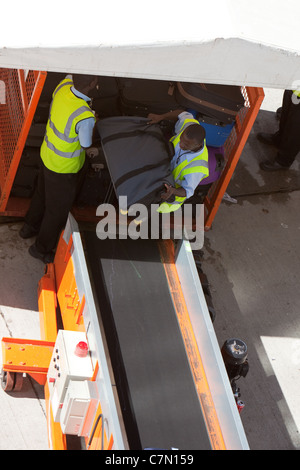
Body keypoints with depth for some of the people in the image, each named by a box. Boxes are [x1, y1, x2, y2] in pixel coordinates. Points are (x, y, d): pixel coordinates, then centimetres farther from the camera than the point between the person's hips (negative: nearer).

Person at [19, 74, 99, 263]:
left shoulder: (64, 85, -20)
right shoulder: (85, 118, -38)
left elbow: (70, 76, 7)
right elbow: (87, 147, -19)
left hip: (47, 154, 7)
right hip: (64, 168, -7)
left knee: (43, 193, 32)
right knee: (58, 209, 18)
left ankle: (30, 227, 57)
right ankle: (42, 248, 40)